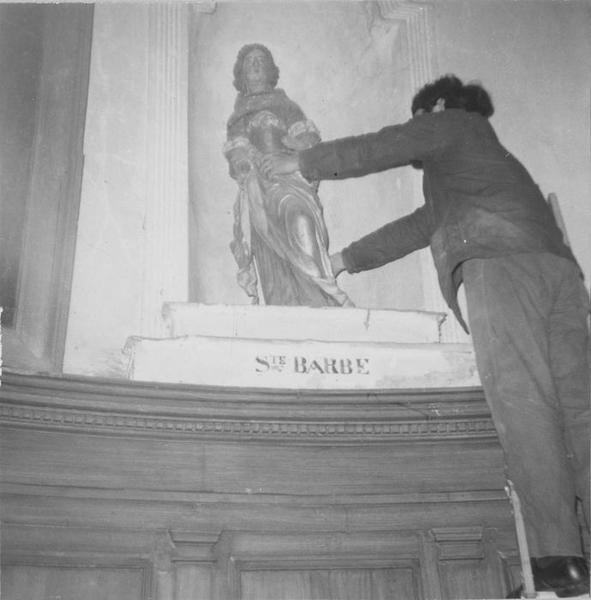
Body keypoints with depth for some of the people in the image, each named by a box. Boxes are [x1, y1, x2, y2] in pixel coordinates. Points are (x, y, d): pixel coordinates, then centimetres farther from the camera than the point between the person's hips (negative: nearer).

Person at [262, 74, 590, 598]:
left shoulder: (454, 121, 21)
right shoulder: (482, 164, 43)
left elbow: (375, 150, 14)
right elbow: (414, 229, 43)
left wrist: (299, 162, 26)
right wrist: (343, 260, 47)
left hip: (502, 263, -8)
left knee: (522, 401, -17)